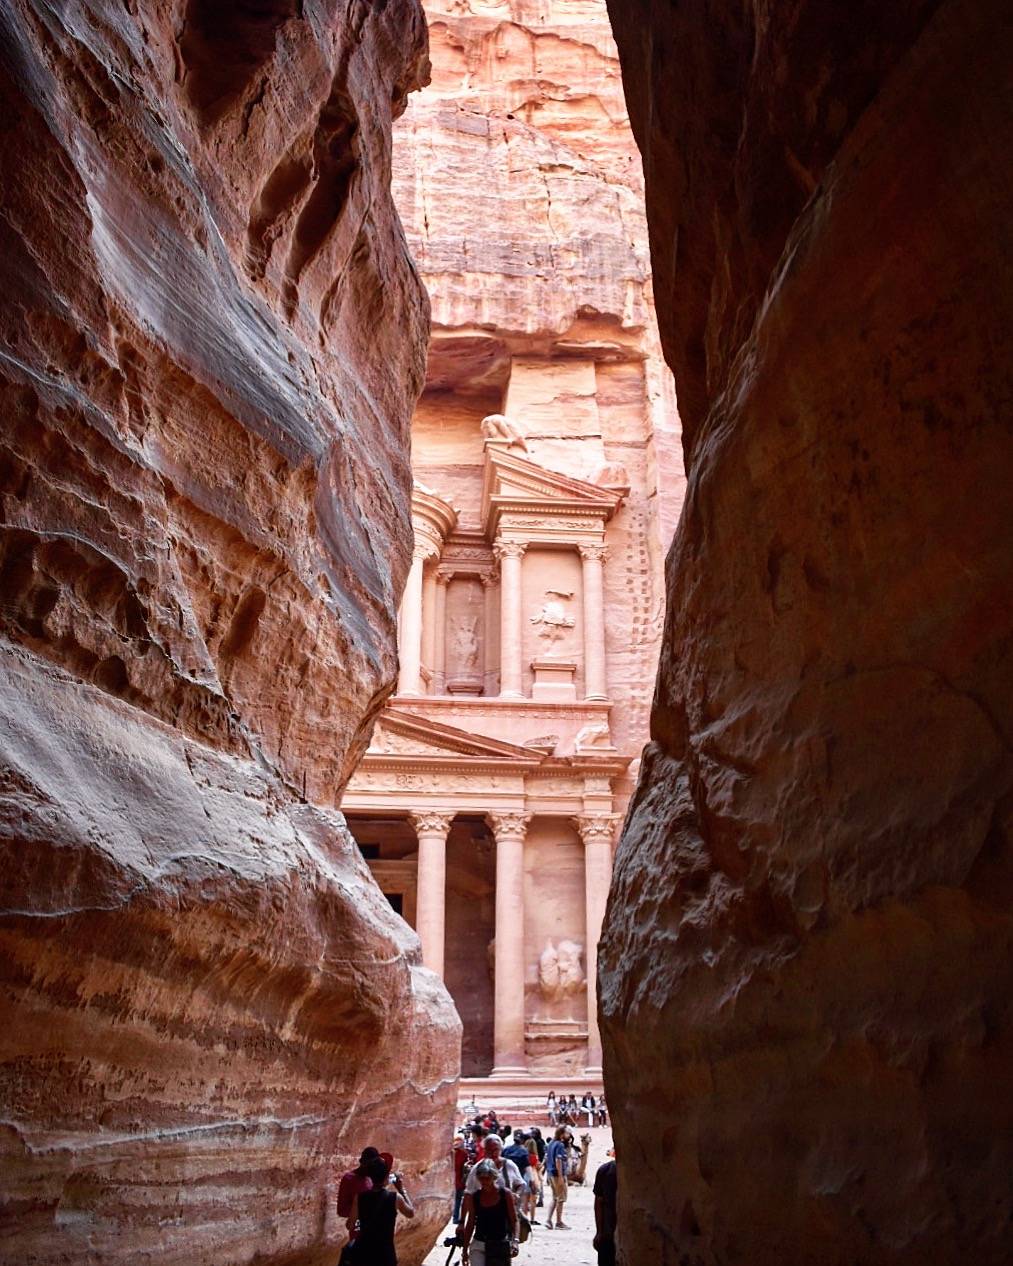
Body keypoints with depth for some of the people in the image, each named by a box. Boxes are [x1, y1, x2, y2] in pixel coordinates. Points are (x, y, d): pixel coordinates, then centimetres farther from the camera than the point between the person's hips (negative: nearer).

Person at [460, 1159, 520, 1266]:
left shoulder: (506, 1195, -5)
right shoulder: (473, 1197, 1)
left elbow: (514, 1221, -1)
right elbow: (470, 1224, 9)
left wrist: (515, 1240, -16)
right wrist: (465, 1249, 9)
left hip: (500, 1246, -1)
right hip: (479, 1245, 1)